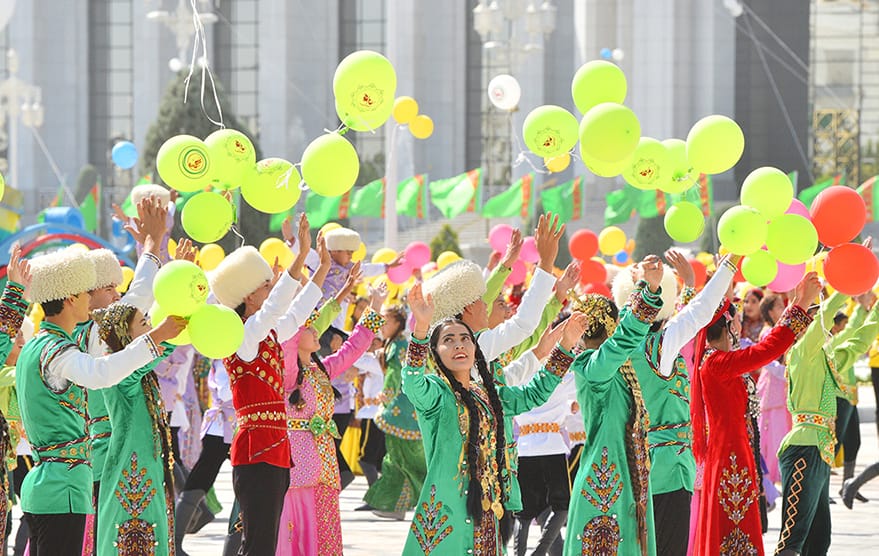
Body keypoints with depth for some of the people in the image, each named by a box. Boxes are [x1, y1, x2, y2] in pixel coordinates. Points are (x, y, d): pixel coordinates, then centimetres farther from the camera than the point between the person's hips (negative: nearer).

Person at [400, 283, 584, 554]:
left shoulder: (488, 395, 18)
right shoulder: (435, 392, -4)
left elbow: (534, 394, 29)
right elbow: (413, 383, -27)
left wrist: (565, 346, 22)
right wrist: (421, 326, -41)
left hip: (486, 511, 7)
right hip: (446, 511, -7)